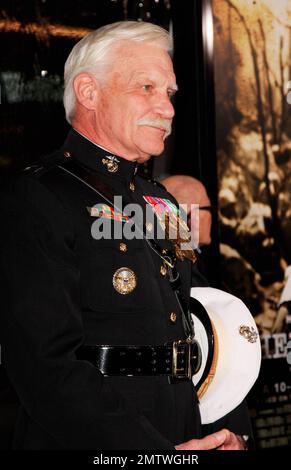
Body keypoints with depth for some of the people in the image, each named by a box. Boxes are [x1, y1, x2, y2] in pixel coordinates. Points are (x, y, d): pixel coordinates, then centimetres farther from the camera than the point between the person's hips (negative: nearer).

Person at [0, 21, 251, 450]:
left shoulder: (161, 203, 12)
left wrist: (232, 430, -1)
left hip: (187, 439, 8)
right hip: (90, 443, -7)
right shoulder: (35, 201, -14)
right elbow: (47, 366, -23)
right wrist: (153, 453, -26)